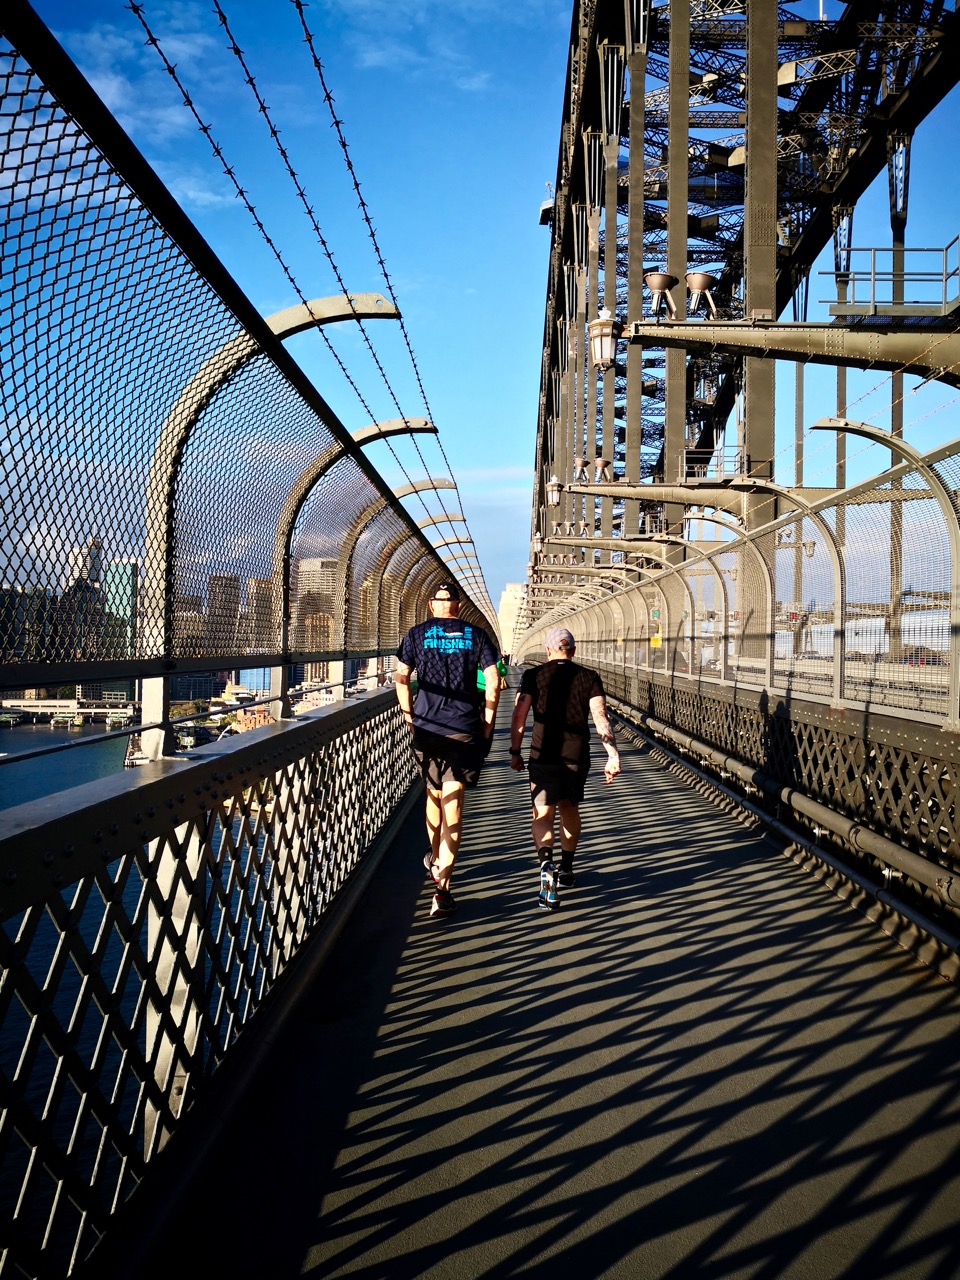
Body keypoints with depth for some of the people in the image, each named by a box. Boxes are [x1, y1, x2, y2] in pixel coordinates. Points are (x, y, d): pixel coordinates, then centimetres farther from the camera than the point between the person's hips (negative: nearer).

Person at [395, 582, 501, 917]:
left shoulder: (417, 634, 6)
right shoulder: (476, 635, 5)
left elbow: (401, 678, 0)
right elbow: (493, 682, -1)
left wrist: (409, 717, 10)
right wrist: (487, 725, 5)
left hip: (427, 727, 1)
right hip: (465, 729, -1)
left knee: (433, 793, 22)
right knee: (453, 802, -5)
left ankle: (435, 858, 42)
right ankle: (442, 886, -15)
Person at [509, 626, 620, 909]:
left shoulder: (534, 675, 0)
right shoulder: (589, 677, 3)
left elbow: (519, 716, -5)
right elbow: (600, 717, -7)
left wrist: (515, 752, 5)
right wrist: (613, 755, -11)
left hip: (543, 756, -2)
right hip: (577, 757, 3)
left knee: (543, 815, -2)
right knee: (569, 810, 23)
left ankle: (546, 862, -30)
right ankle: (566, 870, 34)